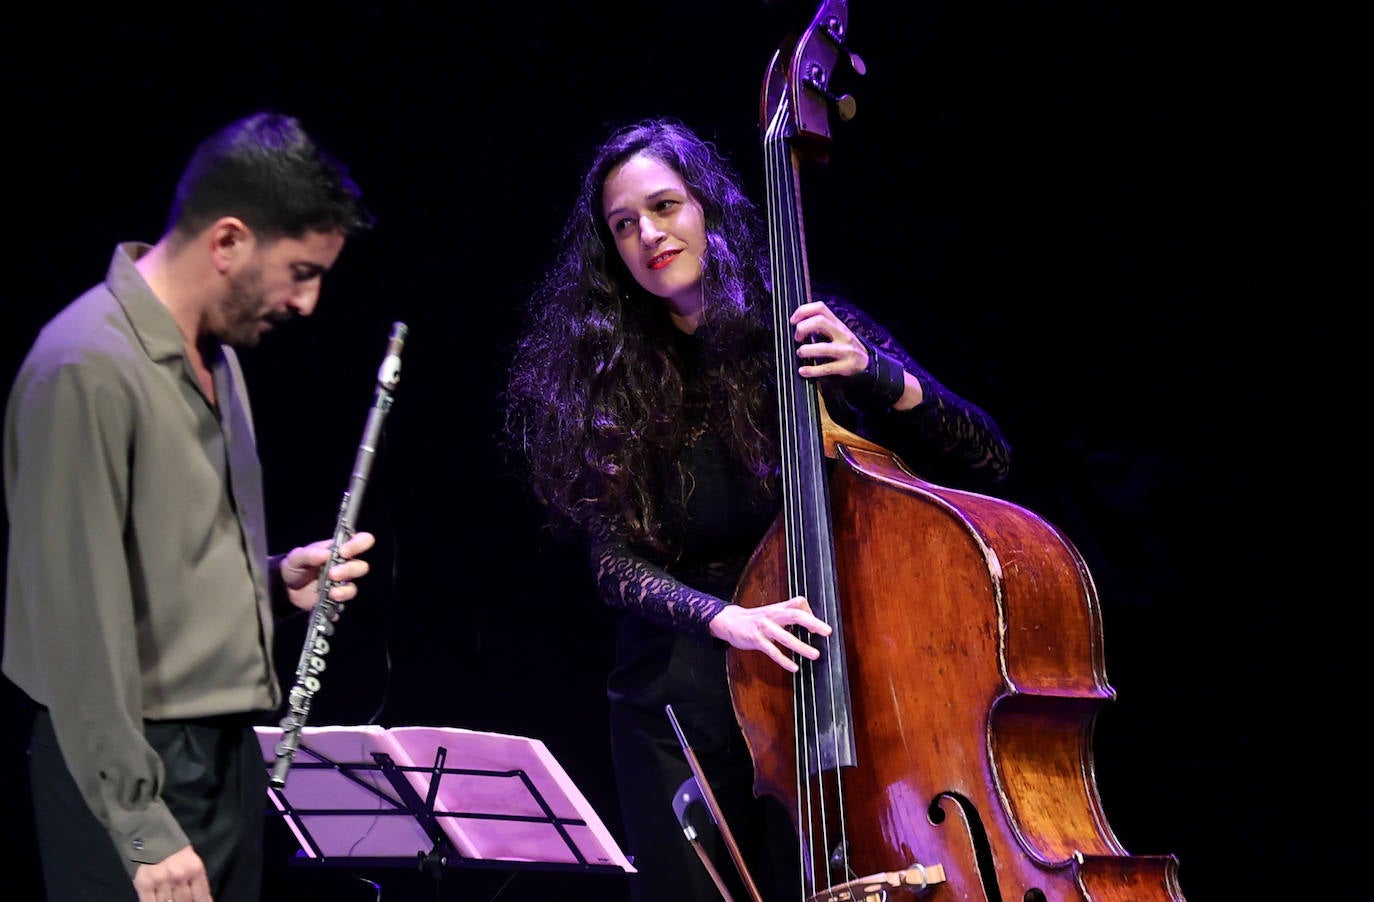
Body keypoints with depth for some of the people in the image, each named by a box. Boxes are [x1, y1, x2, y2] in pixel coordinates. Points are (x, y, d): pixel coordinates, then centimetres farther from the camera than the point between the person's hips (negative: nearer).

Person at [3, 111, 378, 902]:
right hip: (137, 770, -9)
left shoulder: (216, 351, 11)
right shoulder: (89, 369, -18)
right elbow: (77, 615, -21)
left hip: (229, 750, 9)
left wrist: (279, 579, 3)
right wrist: (142, 829, -22)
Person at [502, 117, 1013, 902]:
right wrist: (725, 618, -26)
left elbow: (989, 460, -5)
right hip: (678, 701, 1)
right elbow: (616, 565, -7)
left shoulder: (810, 333, -2)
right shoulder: (606, 382, 0)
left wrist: (876, 372, -20)